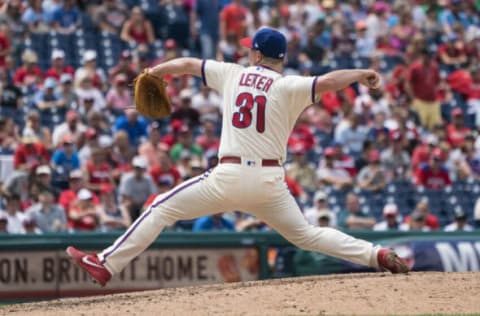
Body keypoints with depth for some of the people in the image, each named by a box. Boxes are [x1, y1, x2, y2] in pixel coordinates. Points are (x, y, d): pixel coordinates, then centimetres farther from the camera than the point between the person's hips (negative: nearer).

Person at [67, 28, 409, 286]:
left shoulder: (234, 74, 10)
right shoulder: (289, 87, 1)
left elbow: (187, 64, 22)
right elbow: (328, 82, -15)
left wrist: (155, 71, 39)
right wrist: (361, 74, 0)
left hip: (229, 177, -1)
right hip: (270, 181, 1)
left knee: (162, 209, 8)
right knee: (305, 234, 15)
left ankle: (106, 264, 5)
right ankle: (376, 254, 1)